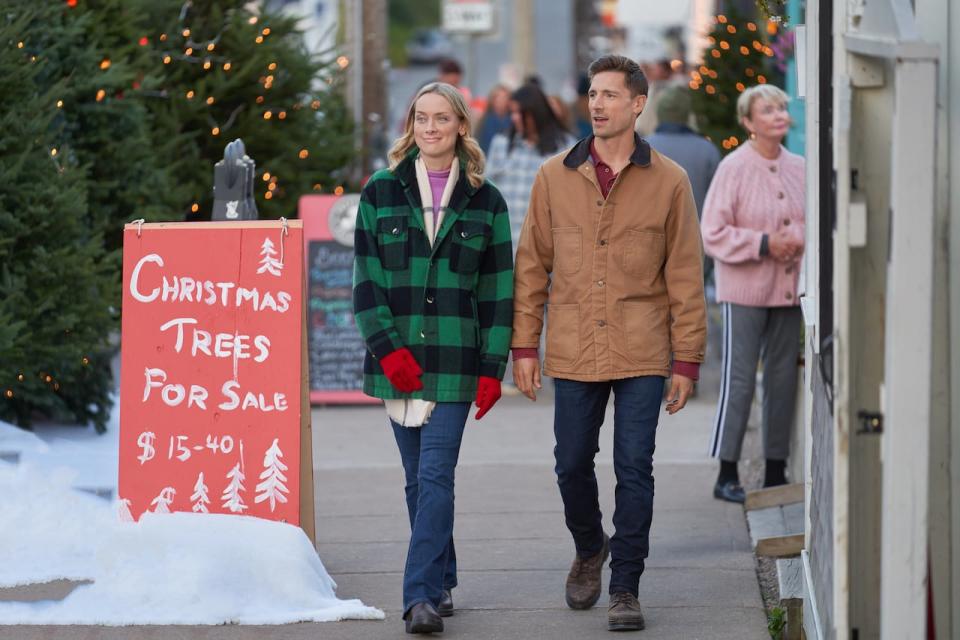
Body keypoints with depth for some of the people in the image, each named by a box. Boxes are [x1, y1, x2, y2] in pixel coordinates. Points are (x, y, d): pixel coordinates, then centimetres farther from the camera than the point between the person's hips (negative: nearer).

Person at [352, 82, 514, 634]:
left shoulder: (485, 201, 4)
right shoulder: (381, 193, 6)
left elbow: (499, 291, 4)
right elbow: (366, 281, 3)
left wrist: (492, 368, -3)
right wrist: (387, 348, -9)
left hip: (455, 361, -2)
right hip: (398, 358, 2)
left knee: (435, 476, -11)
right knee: (418, 479, 9)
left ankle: (422, 596, -15)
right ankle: (442, 583, 21)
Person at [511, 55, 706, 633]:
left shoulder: (668, 182, 0)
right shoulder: (555, 177, 4)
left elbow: (685, 277, 1)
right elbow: (532, 266, 8)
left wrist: (687, 361, -1)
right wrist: (524, 346, 3)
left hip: (642, 354, -2)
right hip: (573, 354, 2)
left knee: (634, 470, -2)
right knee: (573, 466, 9)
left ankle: (625, 587, 8)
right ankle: (590, 550, 36)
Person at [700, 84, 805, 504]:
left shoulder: (798, 168, 8)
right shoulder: (734, 168, -9)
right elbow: (713, 233, -11)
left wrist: (800, 239, -4)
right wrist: (764, 244, -19)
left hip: (787, 289, 6)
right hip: (744, 290, -6)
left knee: (783, 379, 10)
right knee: (739, 380, -4)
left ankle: (775, 472, 19)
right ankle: (727, 475, 3)